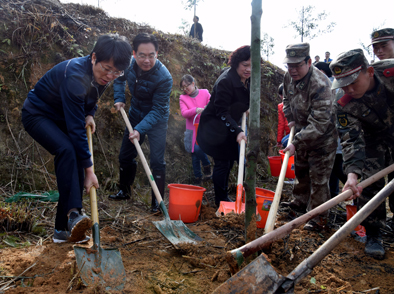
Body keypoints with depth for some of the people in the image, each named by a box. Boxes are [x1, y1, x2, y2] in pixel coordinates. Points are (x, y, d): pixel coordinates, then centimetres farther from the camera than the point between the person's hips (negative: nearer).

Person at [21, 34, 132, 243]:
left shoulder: (100, 75, -10)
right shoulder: (75, 75, -35)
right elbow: (75, 129, -37)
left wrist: (90, 114, -7)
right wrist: (89, 169, -34)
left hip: (60, 118, 8)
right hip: (37, 115, -8)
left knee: (75, 165, -2)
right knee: (66, 150, -34)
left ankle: (63, 230, 5)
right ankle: (73, 213, -35)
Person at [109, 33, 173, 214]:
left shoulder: (164, 77, -32)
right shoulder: (129, 64, -16)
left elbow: (157, 110, -29)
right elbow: (119, 79, 8)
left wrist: (140, 129, -39)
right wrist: (119, 99, -7)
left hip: (156, 120, -5)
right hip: (135, 115, 6)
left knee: (157, 161, -10)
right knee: (125, 156, 13)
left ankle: (157, 203, 2)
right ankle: (124, 191, 34)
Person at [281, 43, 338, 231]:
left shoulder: (320, 85, -34)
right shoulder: (289, 77, -8)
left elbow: (318, 124, -36)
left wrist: (297, 143, -39)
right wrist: (291, 120, 3)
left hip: (322, 137, -8)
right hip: (302, 133, 8)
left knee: (319, 178, -2)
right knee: (300, 170, 23)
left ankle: (318, 219, 10)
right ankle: (300, 202, 43)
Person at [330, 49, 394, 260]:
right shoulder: (343, 104, -29)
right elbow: (351, 140, -30)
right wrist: (352, 172, -44)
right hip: (374, 136, 0)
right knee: (369, 182, -9)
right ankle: (373, 235, 6)